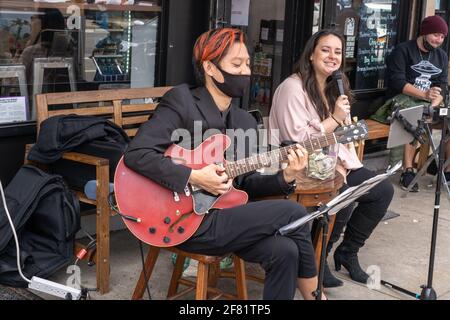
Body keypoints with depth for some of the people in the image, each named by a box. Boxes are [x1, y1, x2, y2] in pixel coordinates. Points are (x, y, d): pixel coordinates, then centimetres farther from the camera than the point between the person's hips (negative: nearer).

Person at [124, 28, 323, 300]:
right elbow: (136, 154, -18)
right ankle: (315, 295, 8)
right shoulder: (181, 102, -9)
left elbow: (245, 184, 12)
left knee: (284, 251, -20)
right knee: (293, 213, -13)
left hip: (226, 217, 7)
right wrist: (193, 177, -24)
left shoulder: (245, 121, 13)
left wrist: (285, 178, -6)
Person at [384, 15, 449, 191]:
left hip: (429, 104, 6)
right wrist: (424, 95, -29)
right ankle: (408, 171, -32)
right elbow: (397, 82, -17)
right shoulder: (402, 50, -5)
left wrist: (434, 103, -17)